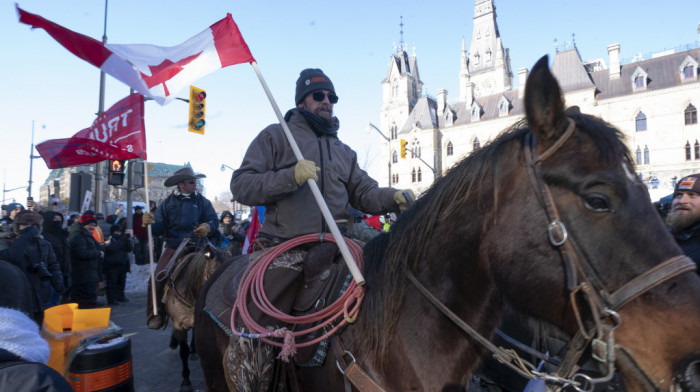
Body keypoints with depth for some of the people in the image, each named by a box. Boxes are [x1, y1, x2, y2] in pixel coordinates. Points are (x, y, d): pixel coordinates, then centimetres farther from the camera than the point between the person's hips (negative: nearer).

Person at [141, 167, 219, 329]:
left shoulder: (202, 201, 9)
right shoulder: (168, 203, 9)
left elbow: (214, 220, -1)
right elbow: (159, 227, 3)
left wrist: (208, 227, -24)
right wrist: (150, 223, -20)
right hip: (173, 248, 1)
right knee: (157, 279, -15)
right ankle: (156, 315, 1)